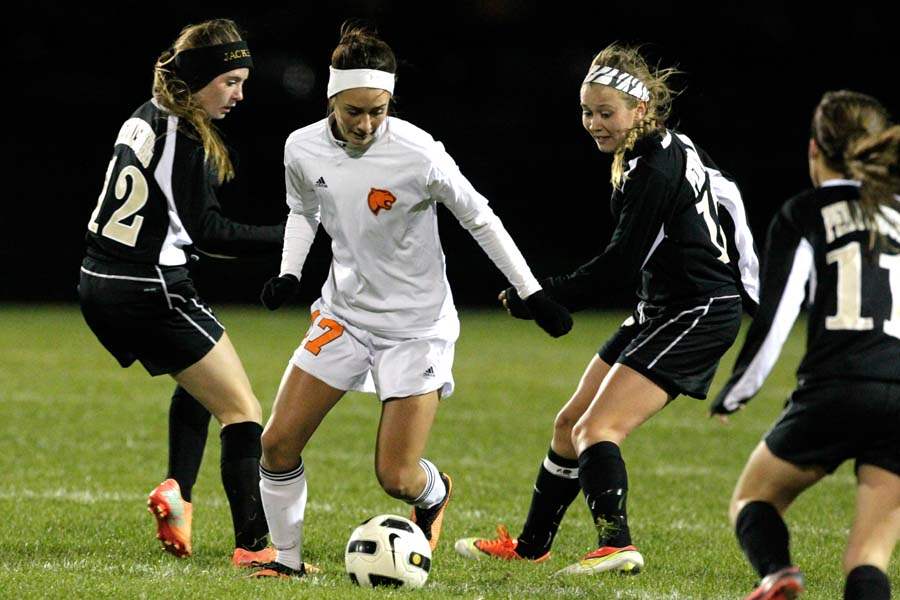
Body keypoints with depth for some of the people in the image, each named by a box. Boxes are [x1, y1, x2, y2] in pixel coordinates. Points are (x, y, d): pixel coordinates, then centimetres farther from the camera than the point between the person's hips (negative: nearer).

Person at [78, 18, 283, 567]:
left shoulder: (145, 119, 10)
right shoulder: (187, 141, -17)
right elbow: (208, 231, -17)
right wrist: (288, 237, -15)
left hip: (100, 288, 9)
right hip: (150, 292, -9)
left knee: (198, 381, 30)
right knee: (243, 411, -3)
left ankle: (177, 491, 13)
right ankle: (253, 546, -11)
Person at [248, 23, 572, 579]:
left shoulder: (418, 154, -22)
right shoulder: (304, 148, -8)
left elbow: (479, 218, -9)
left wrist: (532, 291, -5)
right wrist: (289, 273, -1)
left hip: (416, 326, -4)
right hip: (344, 314, 4)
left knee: (397, 479, -7)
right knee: (277, 444, -5)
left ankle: (434, 492, 30)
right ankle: (287, 558, 15)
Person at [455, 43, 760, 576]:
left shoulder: (656, 170, -20)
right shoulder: (668, 149, 10)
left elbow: (621, 261, -20)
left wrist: (542, 297, -14)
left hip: (699, 313, -10)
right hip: (662, 310, 10)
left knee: (596, 430, -21)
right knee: (570, 424, 15)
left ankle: (617, 546, -32)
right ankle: (530, 546, 27)